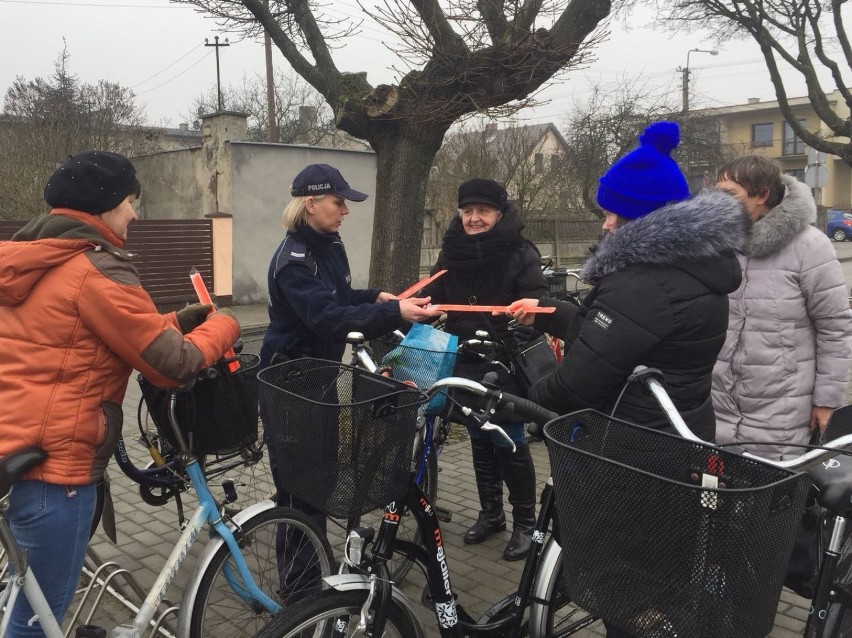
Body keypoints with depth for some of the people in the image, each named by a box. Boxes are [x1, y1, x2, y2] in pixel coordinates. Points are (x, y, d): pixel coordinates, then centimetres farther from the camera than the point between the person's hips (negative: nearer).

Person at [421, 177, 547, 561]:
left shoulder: (520, 253, -9)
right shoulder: (452, 252, 5)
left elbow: (537, 306, -15)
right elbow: (433, 299, 5)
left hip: (507, 365, -5)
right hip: (466, 364, 5)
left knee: (510, 444, 2)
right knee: (480, 442, 16)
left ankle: (525, 523, 19)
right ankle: (490, 514, 32)